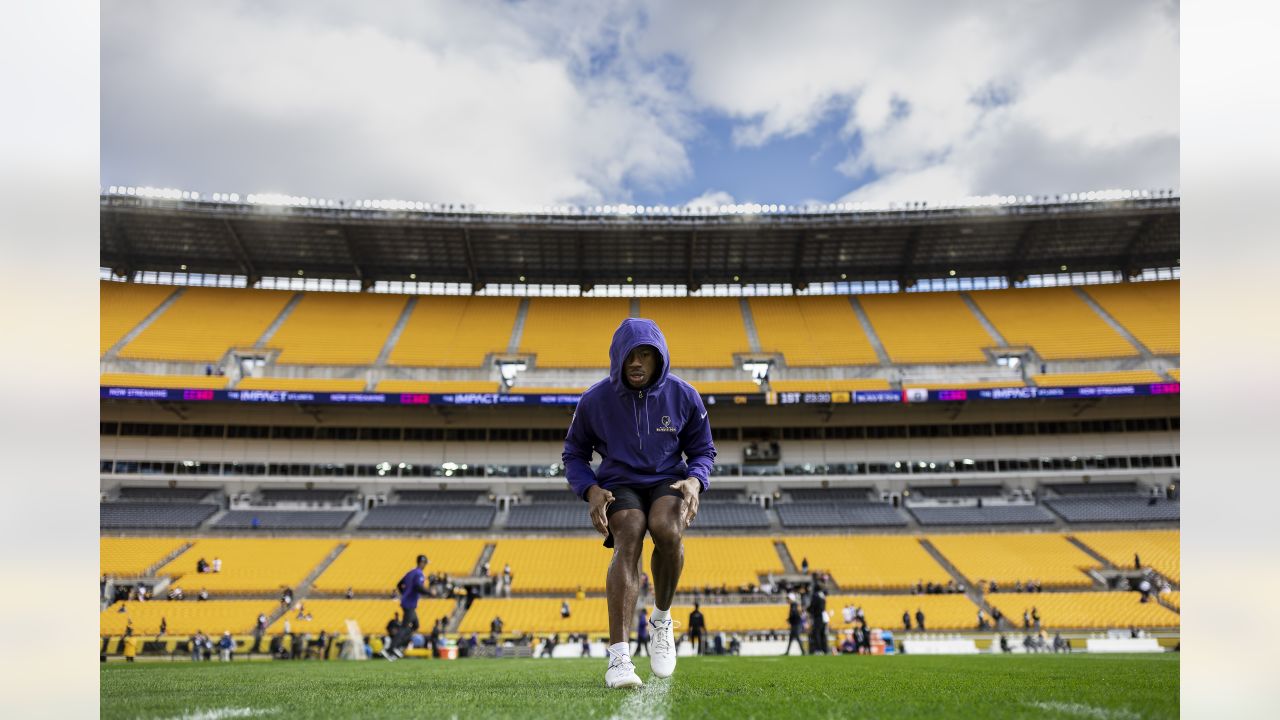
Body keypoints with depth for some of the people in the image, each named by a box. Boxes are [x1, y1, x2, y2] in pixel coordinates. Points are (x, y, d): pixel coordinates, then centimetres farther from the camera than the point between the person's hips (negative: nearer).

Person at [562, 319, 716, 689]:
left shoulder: (683, 396, -3)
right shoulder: (595, 400, -5)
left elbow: (703, 450, 9)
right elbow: (574, 454, 8)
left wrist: (695, 481, -13)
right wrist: (591, 490, -11)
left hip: (668, 483, 1)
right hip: (619, 486, 0)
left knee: (667, 531, -33)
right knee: (628, 540, -32)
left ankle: (662, 620, -5)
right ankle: (619, 657, -39)